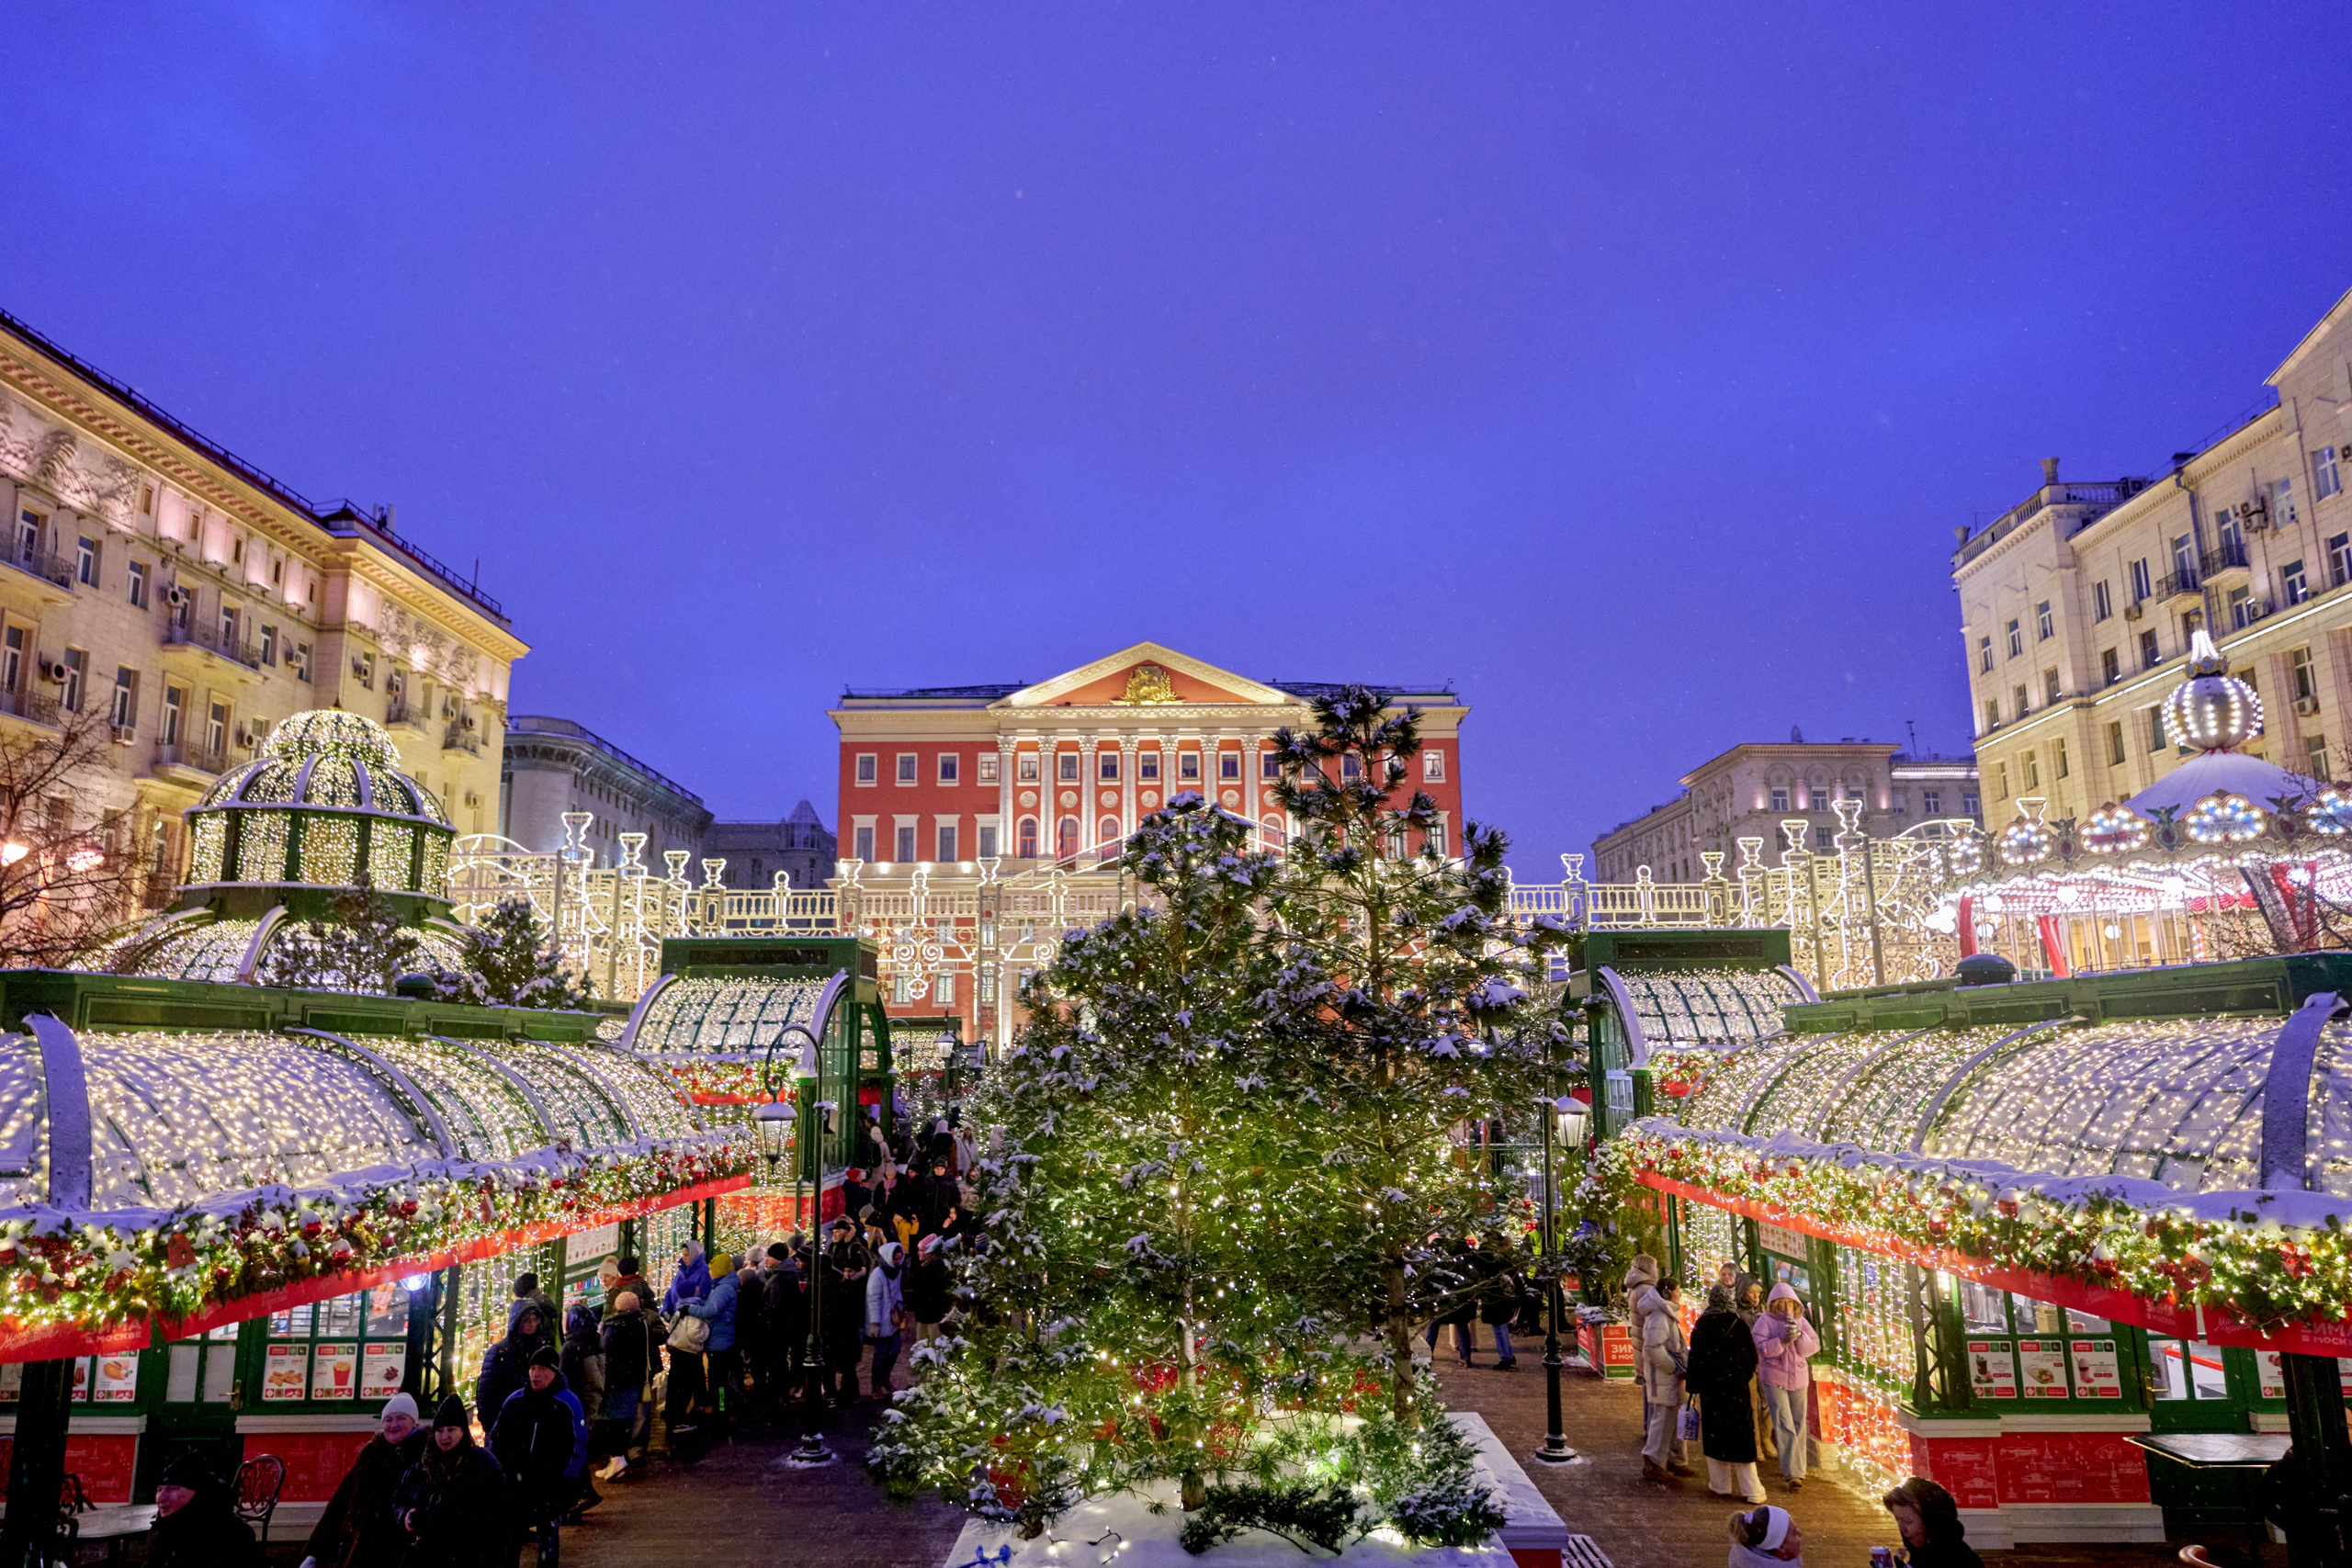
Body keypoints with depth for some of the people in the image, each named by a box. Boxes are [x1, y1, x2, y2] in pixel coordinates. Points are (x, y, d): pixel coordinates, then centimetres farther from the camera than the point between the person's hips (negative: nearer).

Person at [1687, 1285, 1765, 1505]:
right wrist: (1745, 1376, 15)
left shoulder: (1700, 1326, -4)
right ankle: (1751, 1489, 2)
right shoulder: (1739, 1324, -5)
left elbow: (1695, 1360, -3)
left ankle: (1720, 1485, 15)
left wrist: (1693, 1387, 5)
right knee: (1741, 1435, 4)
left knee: (1714, 1434, 10)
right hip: (1736, 1386, 0)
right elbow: (1751, 1355, -2)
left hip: (1710, 1387, 0)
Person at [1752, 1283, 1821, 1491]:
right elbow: (1760, 1347, -14)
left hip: (1799, 1379, 4)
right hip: (1774, 1379, -4)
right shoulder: (1765, 1321, -4)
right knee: (1784, 1425, -10)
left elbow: (1813, 1347, 1)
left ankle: (1791, 1468, 23)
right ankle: (1794, 1474, -12)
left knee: (1798, 1424, 8)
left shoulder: (1801, 1321, 8)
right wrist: (1782, 1340, -26)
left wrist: (1799, 1335, -17)